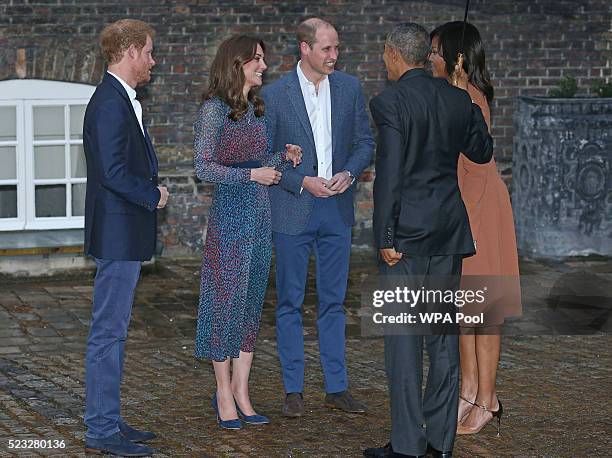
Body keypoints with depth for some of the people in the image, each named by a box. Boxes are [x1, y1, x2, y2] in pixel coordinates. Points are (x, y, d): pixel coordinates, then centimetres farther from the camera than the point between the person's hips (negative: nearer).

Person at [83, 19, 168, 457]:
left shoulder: (122, 100, 15)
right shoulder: (110, 104, -18)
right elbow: (112, 173, -24)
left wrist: (151, 191, 5)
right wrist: (153, 196, -11)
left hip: (125, 236, 11)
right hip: (118, 235, -11)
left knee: (114, 330, 15)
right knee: (108, 332, -6)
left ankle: (109, 420, 22)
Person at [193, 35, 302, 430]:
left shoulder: (256, 108, 14)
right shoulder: (215, 109, -8)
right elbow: (204, 167, -12)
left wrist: (284, 155, 3)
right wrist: (252, 174, -17)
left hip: (260, 213, 7)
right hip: (230, 212, -7)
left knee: (253, 301, 7)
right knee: (228, 299, -3)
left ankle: (241, 392, 12)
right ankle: (224, 394, 6)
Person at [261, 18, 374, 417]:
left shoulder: (350, 88, 4)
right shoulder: (274, 94, -6)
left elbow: (365, 141, 9)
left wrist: (349, 173, -9)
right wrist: (303, 182, -14)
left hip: (336, 209, 3)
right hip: (292, 212, -3)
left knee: (334, 301, 8)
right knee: (290, 303, 3)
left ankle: (337, 387, 15)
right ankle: (294, 390, 10)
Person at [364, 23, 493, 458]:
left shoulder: (390, 101, -11)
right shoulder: (459, 99, 7)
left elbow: (389, 173, -16)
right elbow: (483, 151, 21)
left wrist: (386, 238, -12)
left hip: (407, 230, -6)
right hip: (450, 227, 6)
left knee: (403, 335, -3)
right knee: (444, 330, 10)